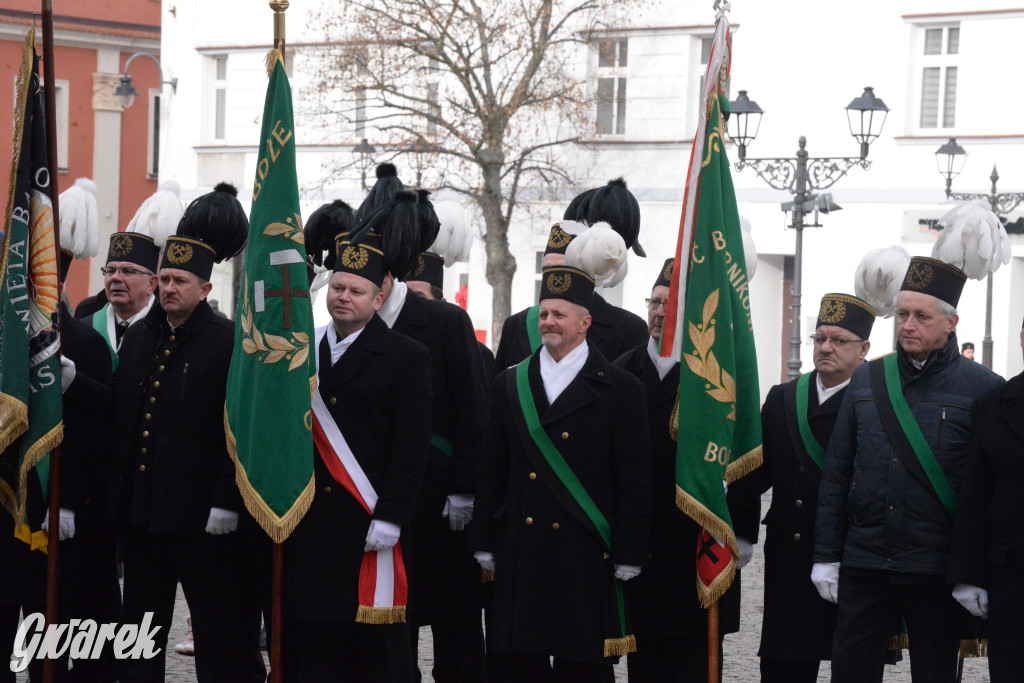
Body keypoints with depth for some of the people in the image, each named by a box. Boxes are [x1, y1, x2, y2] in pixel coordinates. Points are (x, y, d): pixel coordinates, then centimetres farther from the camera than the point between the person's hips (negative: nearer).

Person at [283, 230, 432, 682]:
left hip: (369, 524, -4)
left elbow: (411, 445, -6)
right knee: (309, 643, 5)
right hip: (308, 522, 4)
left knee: (376, 644, -2)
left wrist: (390, 518, -13)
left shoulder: (406, 358, -1)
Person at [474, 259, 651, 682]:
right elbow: (492, 472, 13)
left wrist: (628, 557, -5)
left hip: (585, 556, -3)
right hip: (520, 550, 3)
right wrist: (485, 546, 8)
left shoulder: (620, 390, 2)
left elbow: (634, 482, -1)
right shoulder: (509, 385, 13)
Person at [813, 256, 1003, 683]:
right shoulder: (866, 380, 8)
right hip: (864, 564, 3)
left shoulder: (983, 388, -2)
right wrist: (827, 555, 4)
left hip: (936, 569, -3)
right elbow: (836, 475, 10)